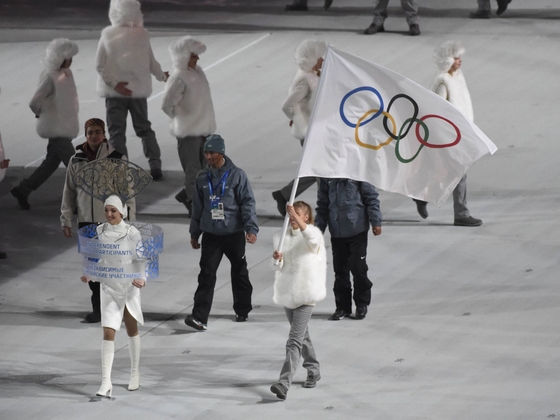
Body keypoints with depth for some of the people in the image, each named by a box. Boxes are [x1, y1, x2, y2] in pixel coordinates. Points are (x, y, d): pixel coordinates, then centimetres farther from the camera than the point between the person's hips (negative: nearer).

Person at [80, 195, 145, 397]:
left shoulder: (131, 233, -10)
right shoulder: (101, 232, 1)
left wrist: (141, 278, -27)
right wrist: (90, 275, -4)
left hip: (129, 287, -2)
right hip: (108, 287, 2)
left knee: (131, 330, 16)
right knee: (108, 333, -8)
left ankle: (135, 373, 35)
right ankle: (106, 382, -12)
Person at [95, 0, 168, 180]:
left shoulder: (107, 35, -9)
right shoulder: (142, 35, -7)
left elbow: (100, 66, -12)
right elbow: (151, 62, 1)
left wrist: (114, 83, -13)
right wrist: (162, 76, 19)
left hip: (115, 92, -2)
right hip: (138, 89, 2)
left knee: (117, 132, 4)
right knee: (144, 128, 18)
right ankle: (155, 164, 13)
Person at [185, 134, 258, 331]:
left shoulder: (236, 175, -6)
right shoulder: (202, 178, 5)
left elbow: (248, 203, -8)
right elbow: (197, 206, 14)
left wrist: (251, 228, -17)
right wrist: (194, 233, 16)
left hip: (234, 234, -2)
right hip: (211, 235, 2)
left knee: (239, 273, 13)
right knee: (206, 275, -9)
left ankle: (242, 310, 32)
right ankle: (199, 318, -16)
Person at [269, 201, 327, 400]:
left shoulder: (314, 234, -8)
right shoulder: (281, 236, 6)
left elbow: (311, 236, -34)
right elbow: (278, 266, 3)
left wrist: (296, 217, -46)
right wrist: (277, 259, -21)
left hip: (306, 293, -6)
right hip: (287, 291, 6)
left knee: (295, 339, -13)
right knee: (302, 334, 19)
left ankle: (284, 383, -22)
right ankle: (313, 371, 37)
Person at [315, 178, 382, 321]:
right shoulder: (327, 176, 6)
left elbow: (371, 197, -3)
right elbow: (323, 205, 14)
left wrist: (376, 222, -6)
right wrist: (318, 228, 10)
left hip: (357, 230, -4)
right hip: (336, 232, 4)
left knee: (358, 268, -1)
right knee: (340, 271, 7)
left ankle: (362, 305, 16)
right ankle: (343, 306, 18)